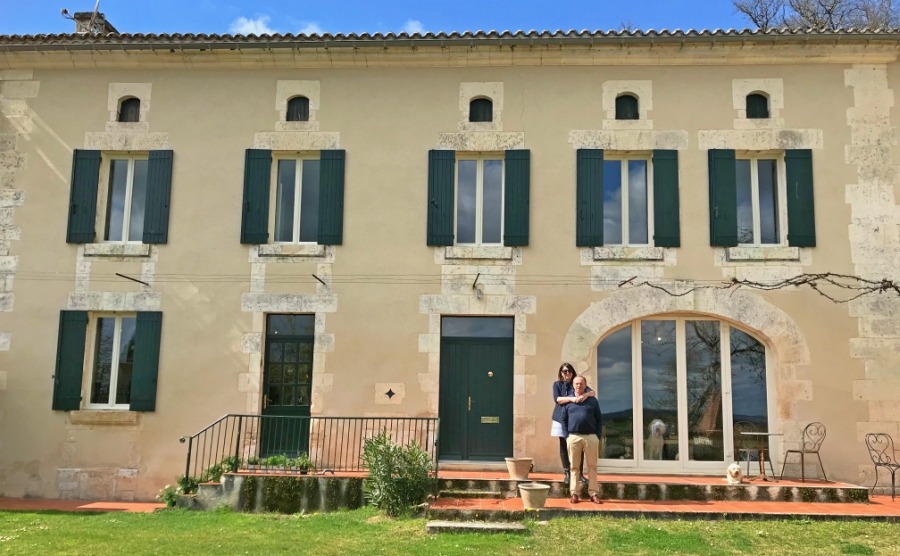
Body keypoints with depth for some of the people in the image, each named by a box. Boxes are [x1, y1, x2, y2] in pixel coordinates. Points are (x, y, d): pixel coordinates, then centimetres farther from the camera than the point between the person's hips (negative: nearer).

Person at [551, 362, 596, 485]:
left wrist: (586, 394, -25)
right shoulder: (557, 384, 7)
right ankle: (567, 473, 9)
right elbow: (557, 399, -9)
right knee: (563, 445, 2)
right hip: (562, 418, 0)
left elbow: (593, 393, -3)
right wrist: (571, 398, -24)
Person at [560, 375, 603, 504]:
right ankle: (574, 493, 7)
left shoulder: (592, 400, 8)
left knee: (592, 466, 3)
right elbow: (564, 419, 8)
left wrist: (598, 437, 0)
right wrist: (567, 436, -2)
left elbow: (599, 419, 7)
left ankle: (593, 493, 7)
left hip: (591, 437, 0)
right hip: (573, 437, 0)